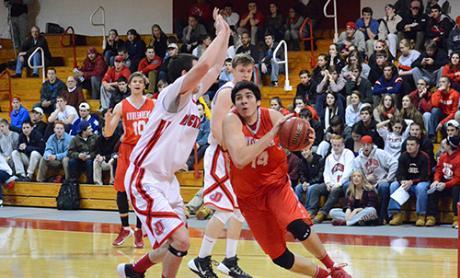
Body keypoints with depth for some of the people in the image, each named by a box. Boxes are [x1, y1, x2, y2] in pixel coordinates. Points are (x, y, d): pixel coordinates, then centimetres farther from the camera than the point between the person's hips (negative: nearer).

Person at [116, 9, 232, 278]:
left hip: (167, 180, 10)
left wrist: (225, 34, 13)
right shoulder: (173, 94, -15)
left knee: (174, 244, 17)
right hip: (145, 180, -10)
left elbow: (215, 68, 21)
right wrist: (221, 32, -19)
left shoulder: (192, 97, 9)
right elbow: (203, 66, -29)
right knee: (180, 240, -20)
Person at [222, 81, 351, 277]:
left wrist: (307, 141, -29)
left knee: (298, 227, -28)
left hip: (276, 184, 0)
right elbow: (240, 160, -36)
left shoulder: (272, 117, -12)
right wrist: (273, 132, -39)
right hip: (249, 195, 0)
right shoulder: (232, 121, -21)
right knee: (278, 257, 1)